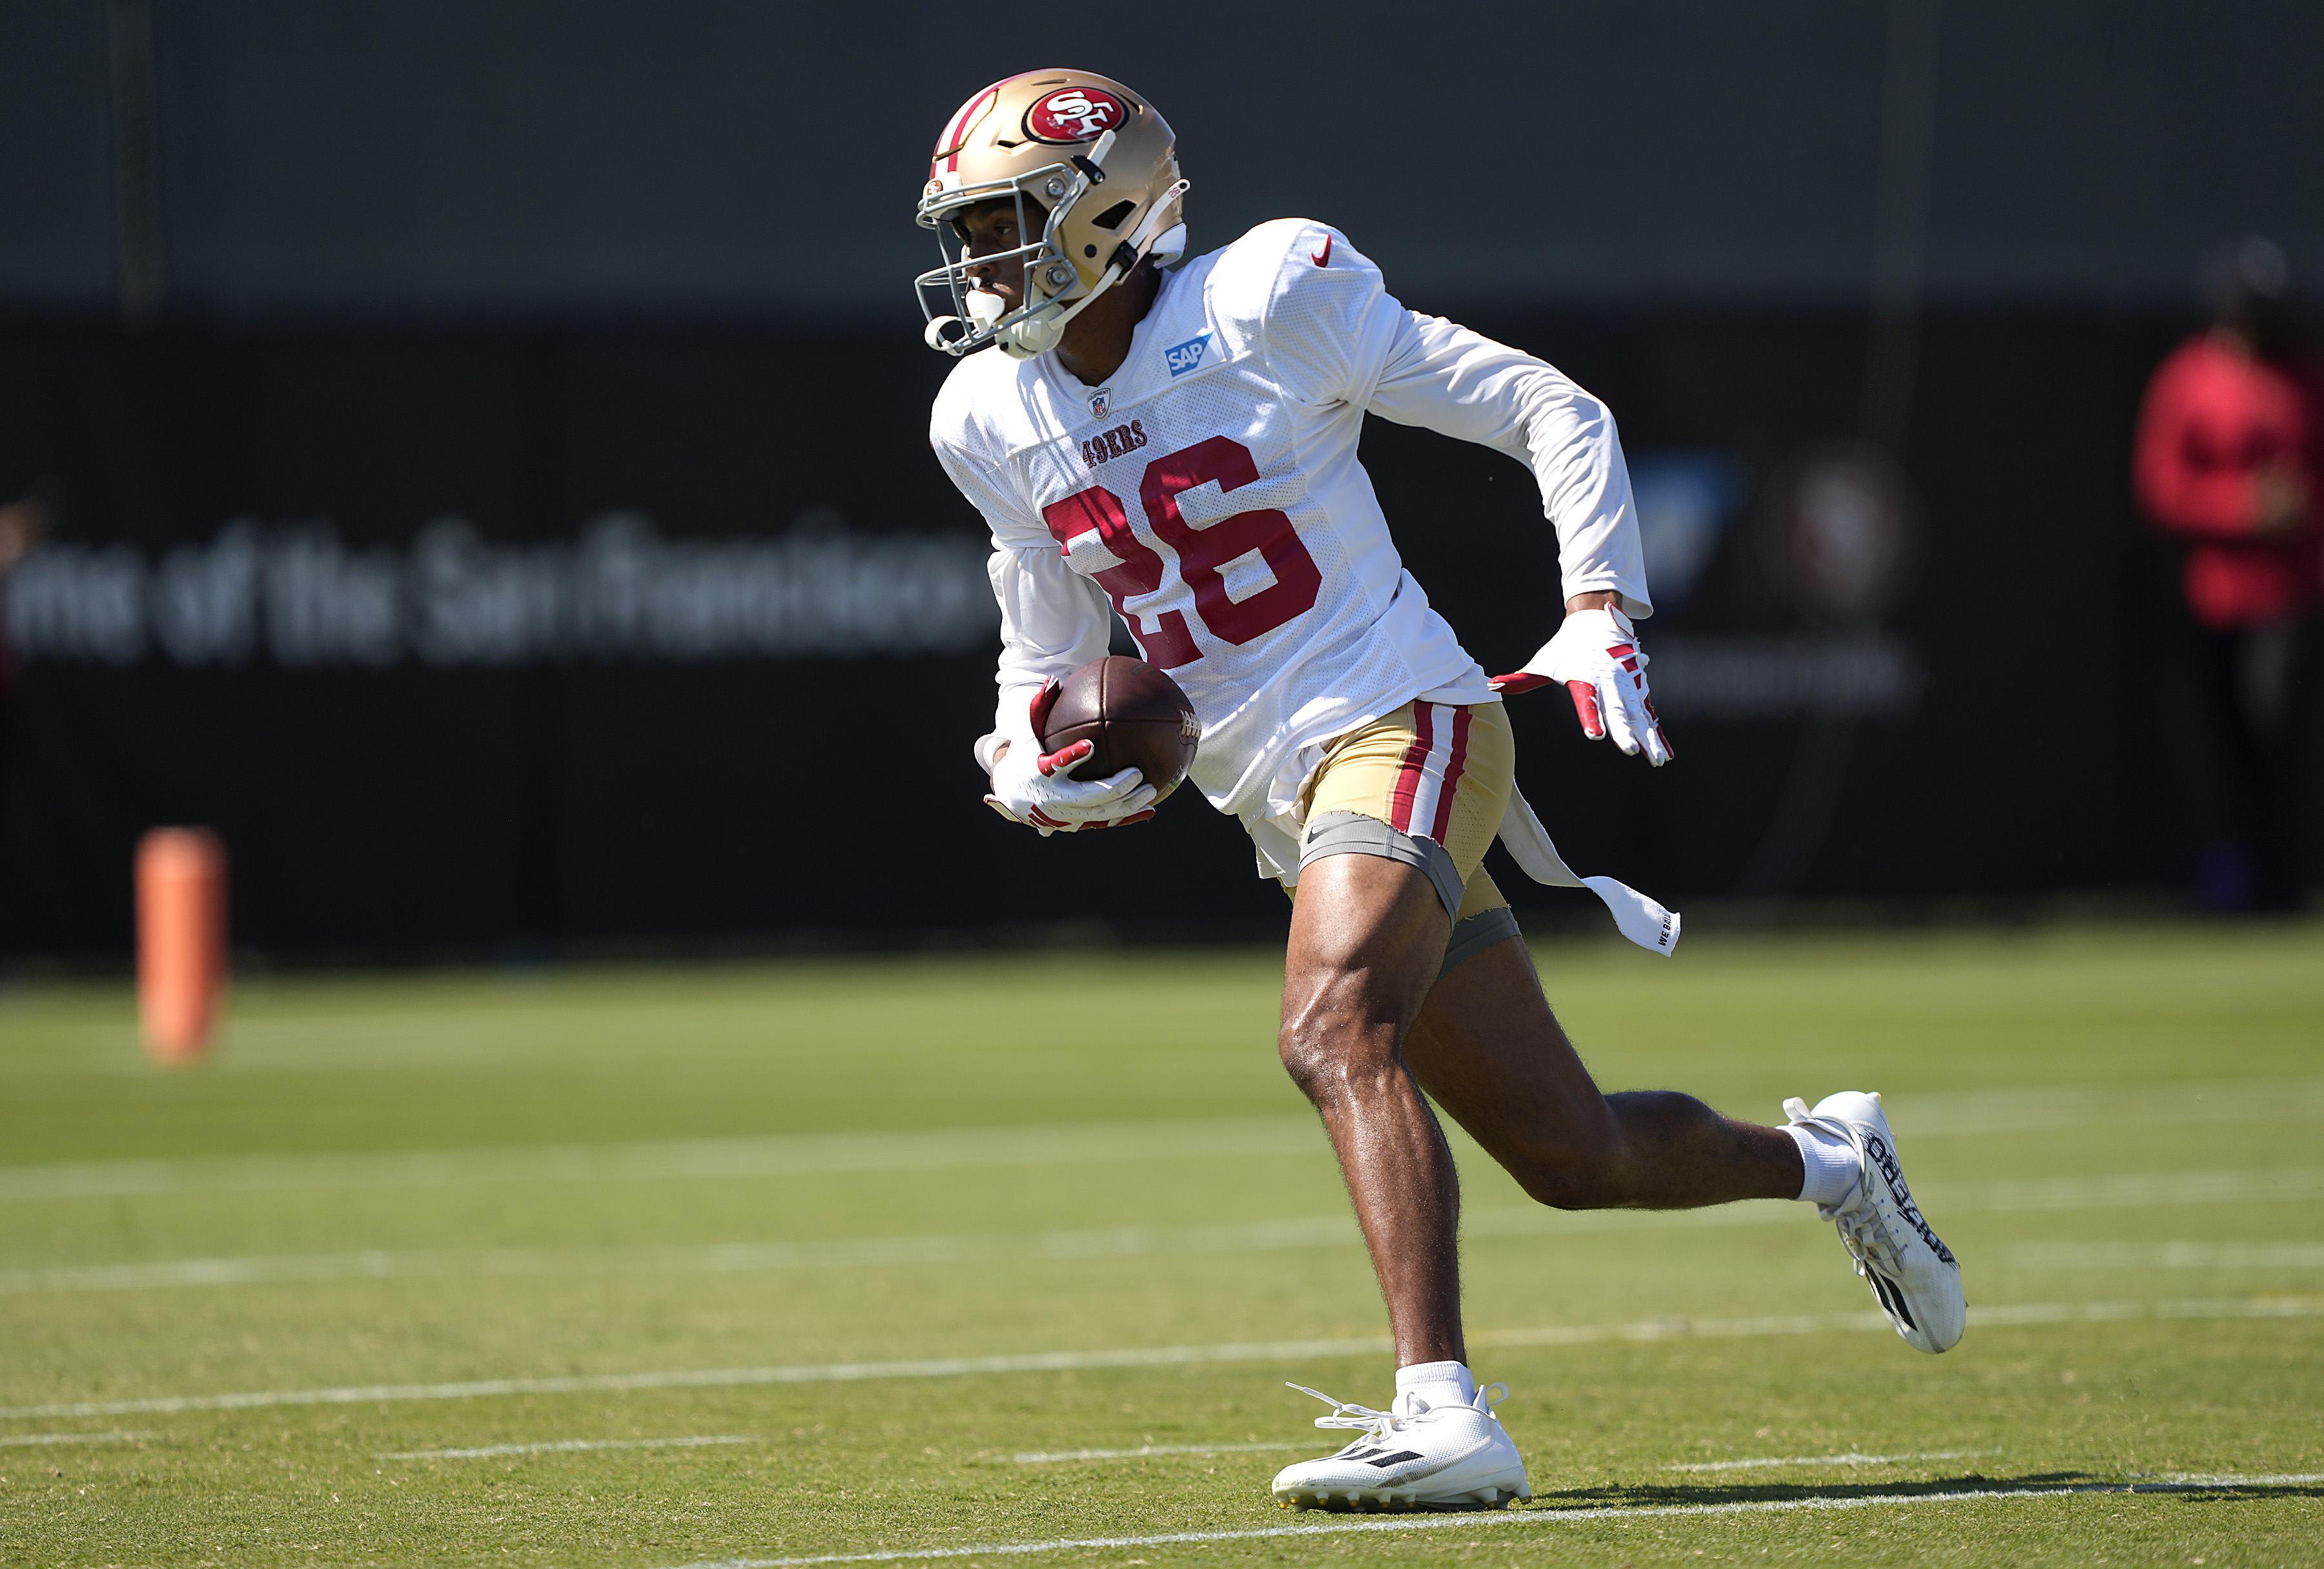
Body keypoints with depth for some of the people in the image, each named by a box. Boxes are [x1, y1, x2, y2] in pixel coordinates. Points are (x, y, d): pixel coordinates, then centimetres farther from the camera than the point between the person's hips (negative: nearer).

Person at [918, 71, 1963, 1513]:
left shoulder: (1265, 305, -11)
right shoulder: (995, 423, 7)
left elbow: (1556, 413, -6)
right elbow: (1047, 653, 20)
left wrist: (1599, 610, -15)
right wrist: (1028, 759, -1)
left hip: (1399, 725, -7)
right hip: (1284, 802, 7)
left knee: (1335, 1034, -32)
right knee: (1572, 1156, 10)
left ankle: (1444, 1414, -37)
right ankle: (1827, 1160, 37)